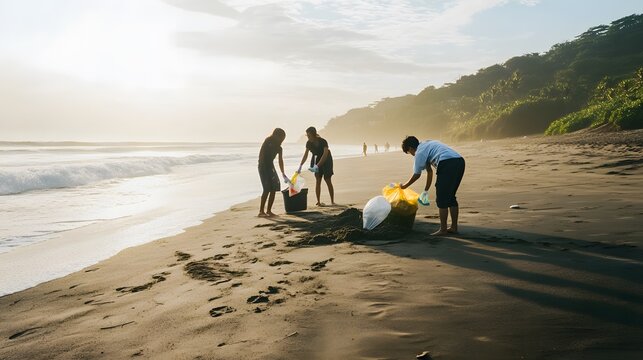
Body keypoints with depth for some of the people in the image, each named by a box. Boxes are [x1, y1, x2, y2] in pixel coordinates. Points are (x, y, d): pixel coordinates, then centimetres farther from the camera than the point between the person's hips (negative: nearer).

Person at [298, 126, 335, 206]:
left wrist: (318, 165, -42)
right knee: (317, 181, -4)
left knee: (328, 181, -5)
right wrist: (300, 166, -10)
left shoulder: (323, 141, -27)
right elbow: (305, 155, -5)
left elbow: (325, 154, -35)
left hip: (326, 161, -4)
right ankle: (318, 202, -1)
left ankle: (332, 201, 3)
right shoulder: (309, 143, -11)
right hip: (316, 160, 4)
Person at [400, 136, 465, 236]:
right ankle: (454, 227, 21)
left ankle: (443, 229, 4)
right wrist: (426, 190, 39)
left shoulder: (420, 152, 3)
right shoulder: (427, 145, 30)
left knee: (441, 199, 1)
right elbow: (430, 171, 35)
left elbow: (417, 175, 9)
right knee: (451, 196, 18)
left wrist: (405, 186, 24)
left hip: (447, 164, -9)